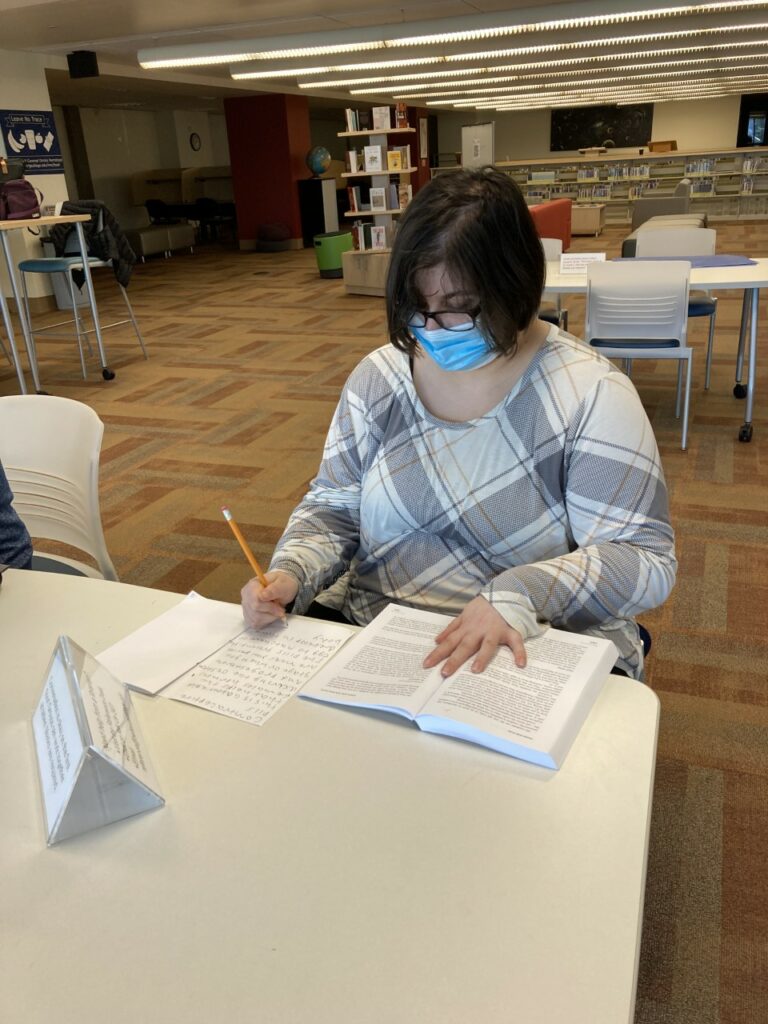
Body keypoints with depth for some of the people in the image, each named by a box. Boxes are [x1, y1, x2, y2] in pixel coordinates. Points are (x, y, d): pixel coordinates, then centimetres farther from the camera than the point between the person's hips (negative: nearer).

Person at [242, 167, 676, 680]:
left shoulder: (590, 395, -10)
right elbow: (334, 508, 10)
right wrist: (291, 574, -10)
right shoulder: (379, 377, 3)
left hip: (539, 657, -3)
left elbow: (646, 559, -12)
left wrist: (518, 597, -28)